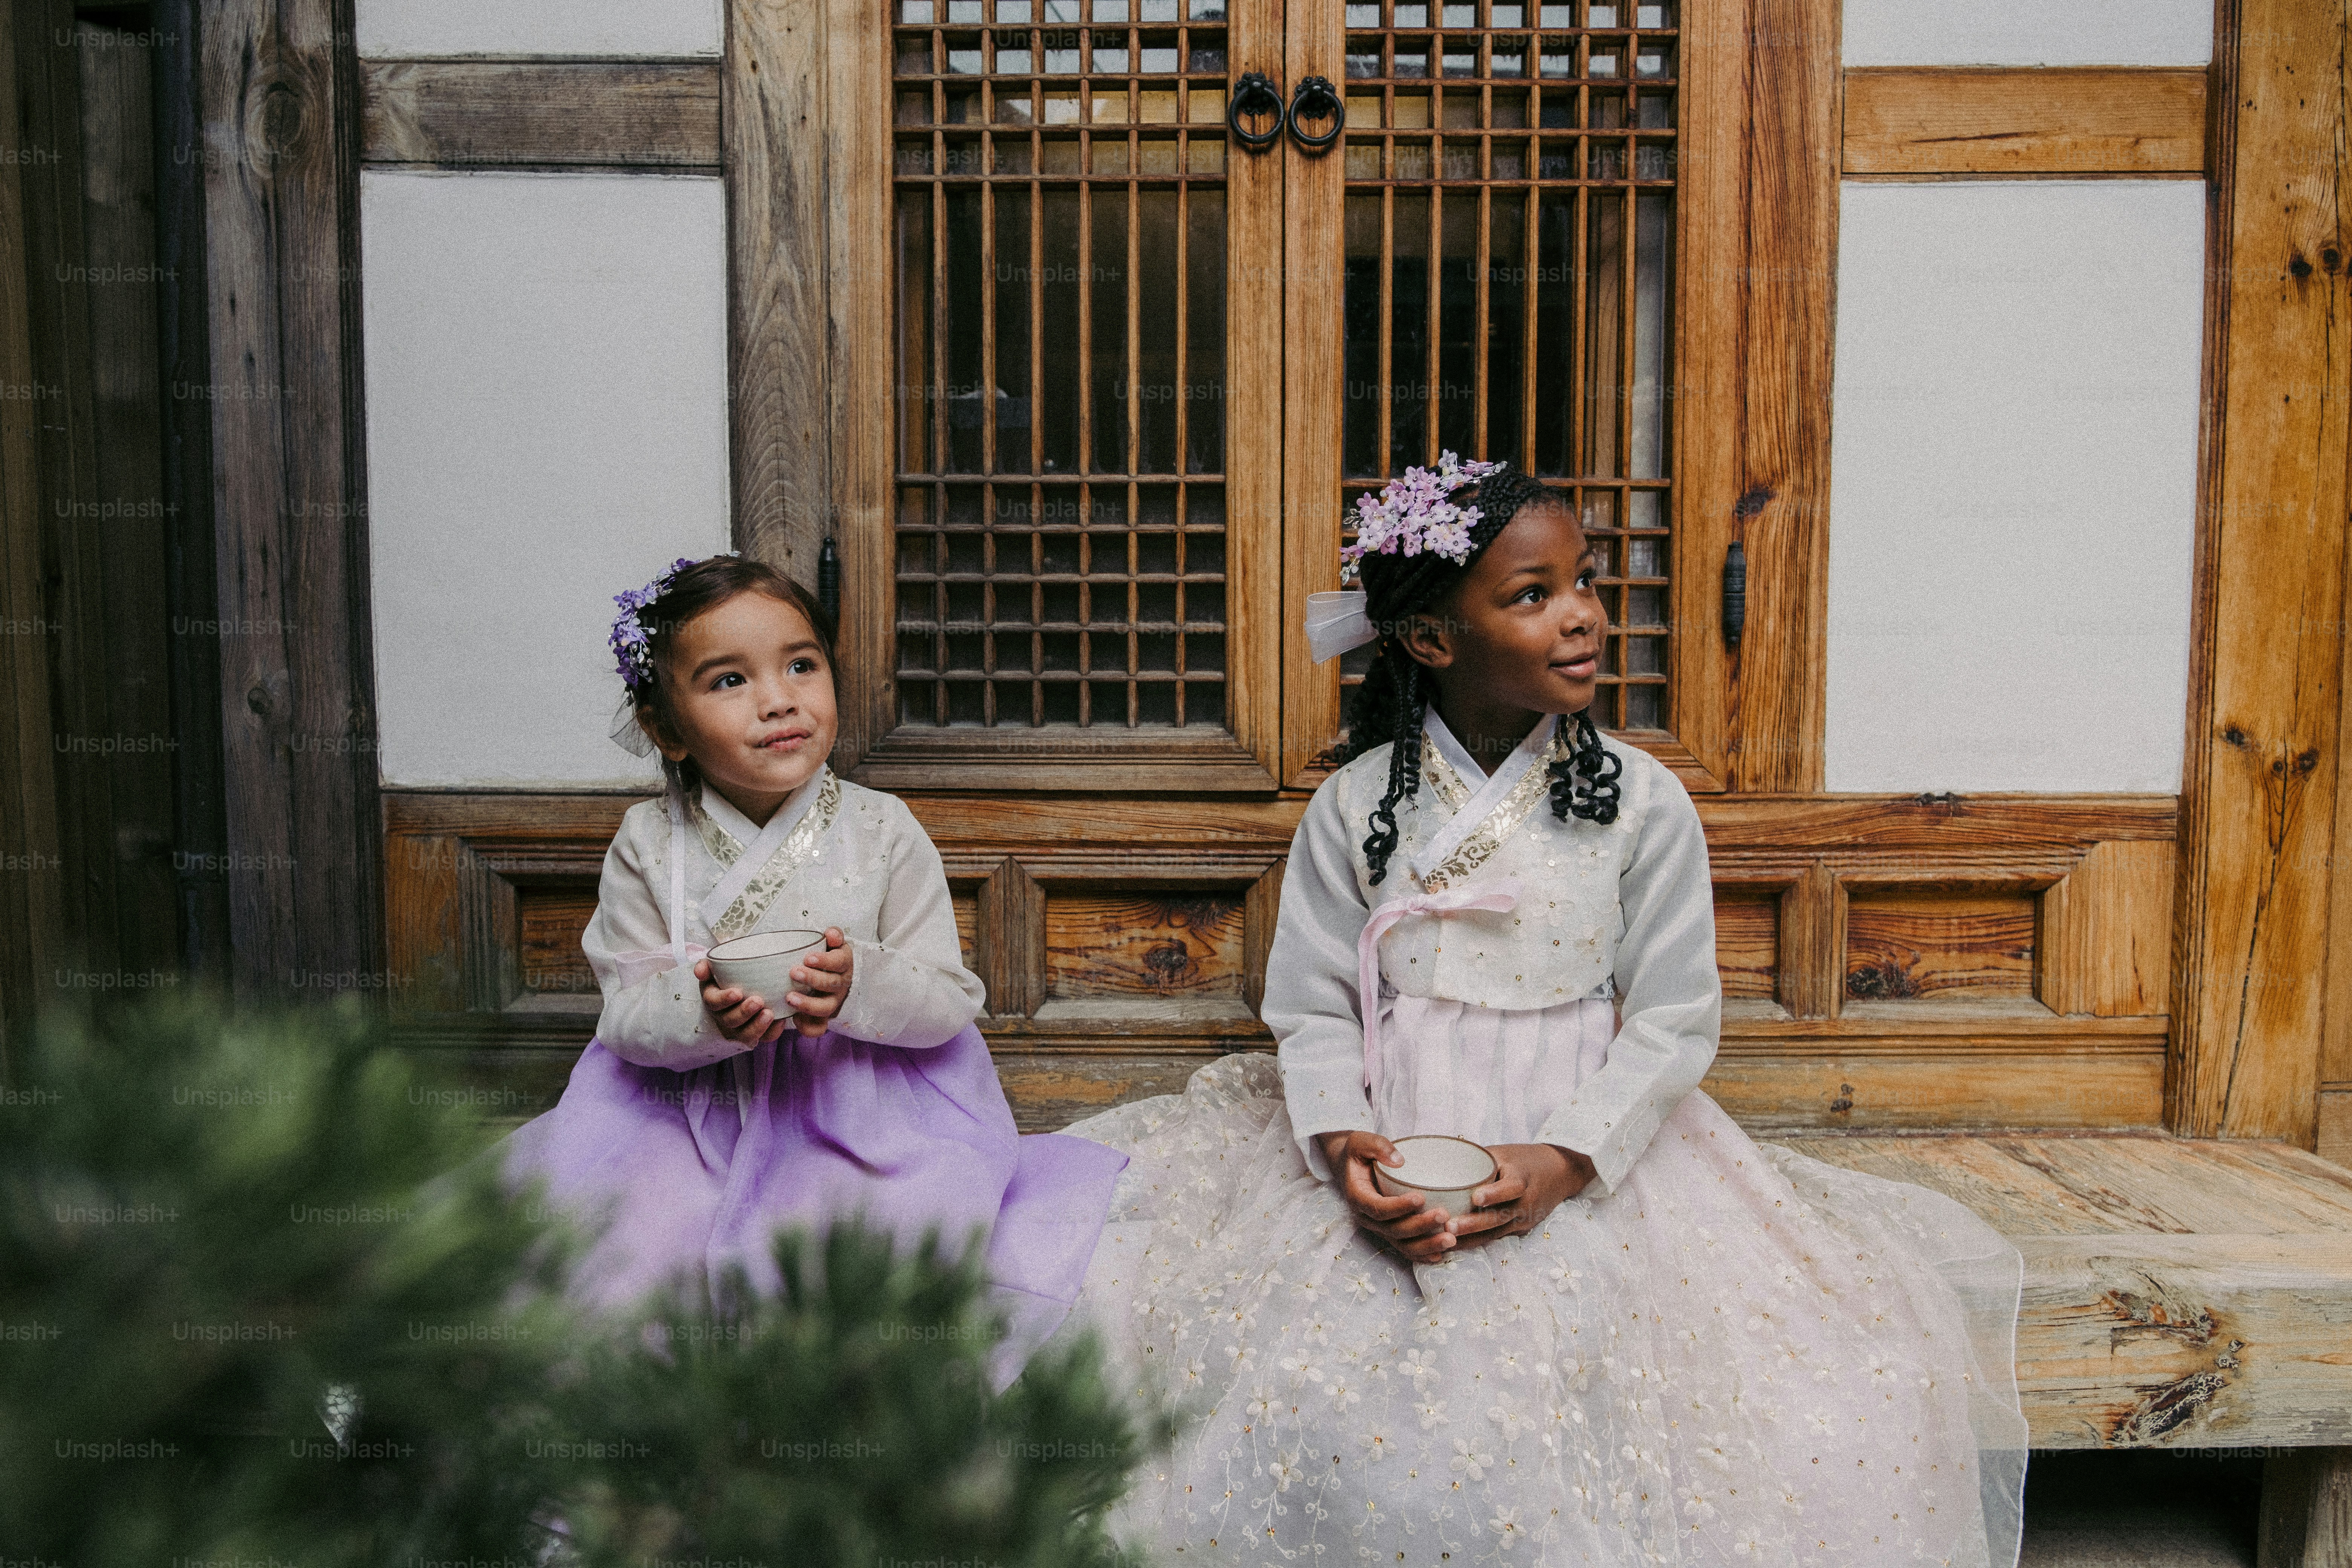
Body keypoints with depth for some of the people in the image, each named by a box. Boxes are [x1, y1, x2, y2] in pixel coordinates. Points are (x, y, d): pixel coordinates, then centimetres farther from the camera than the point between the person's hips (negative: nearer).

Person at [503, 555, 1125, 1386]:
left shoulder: (883, 833, -7)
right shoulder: (648, 844, -3)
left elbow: (950, 1001, -7)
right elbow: (625, 1012, -6)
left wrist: (860, 984, -29)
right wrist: (705, 1015, -28)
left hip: (863, 1102, -1)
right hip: (694, 1096, 2)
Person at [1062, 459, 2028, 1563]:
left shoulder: (1643, 802, -2)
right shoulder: (1356, 804, 1)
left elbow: (1673, 1019, -2)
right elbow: (1313, 1007, 2)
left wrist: (1566, 1161, -16)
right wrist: (1340, 1143, -17)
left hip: (1588, 1155, 0)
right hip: (1388, 1152, 1)